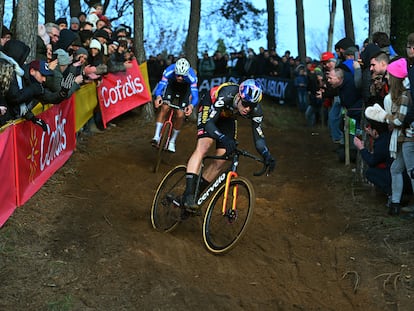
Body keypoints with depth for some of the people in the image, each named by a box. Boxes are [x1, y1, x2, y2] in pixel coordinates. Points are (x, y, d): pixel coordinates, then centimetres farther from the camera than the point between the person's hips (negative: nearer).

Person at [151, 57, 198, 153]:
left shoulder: (192, 76, -38)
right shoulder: (169, 71, -36)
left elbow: (195, 95, -41)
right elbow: (160, 85, -41)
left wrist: (191, 105, -62)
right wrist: (158, 96, -63)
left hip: (185, 87, -1)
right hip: (172, 84, 1)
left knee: (180, 115, -11)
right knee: (164, 108, -21)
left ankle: (172, 141, 7)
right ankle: (156, 137, -16)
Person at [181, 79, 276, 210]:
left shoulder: (256, 110, -29)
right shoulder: (225, 97, -42)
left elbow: (258, 136, -25)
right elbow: (208, 123, -43)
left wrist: (267, 155, -44)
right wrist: (224, 139, -60)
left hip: (227, 118, 5)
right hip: (209, 107, -5)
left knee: (221, 161, -5)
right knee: (202, 147, -26)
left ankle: (195, 194, 9)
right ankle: (188, 194, -29)